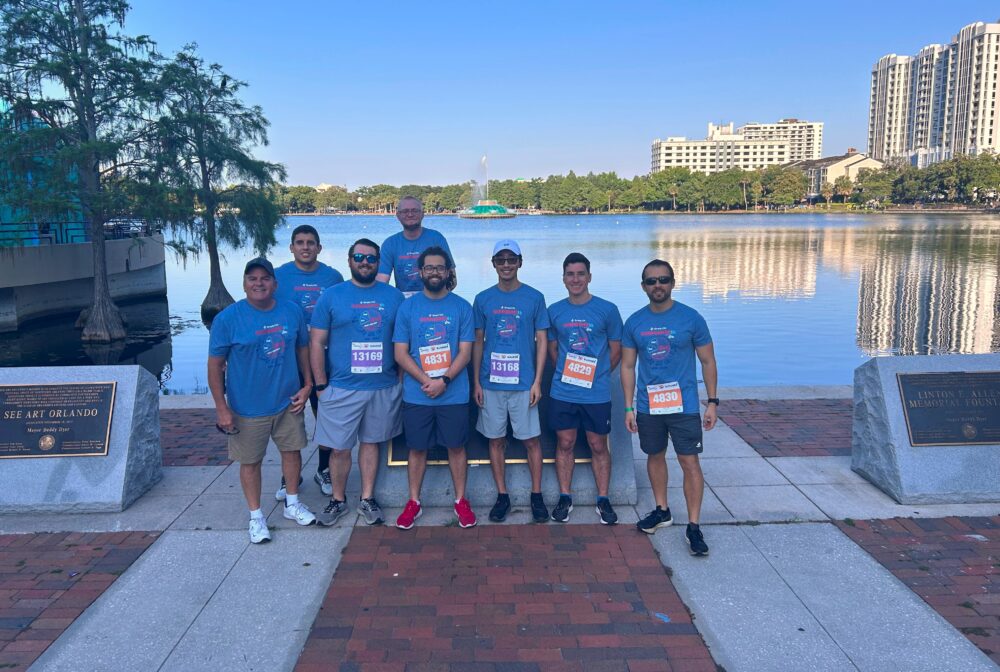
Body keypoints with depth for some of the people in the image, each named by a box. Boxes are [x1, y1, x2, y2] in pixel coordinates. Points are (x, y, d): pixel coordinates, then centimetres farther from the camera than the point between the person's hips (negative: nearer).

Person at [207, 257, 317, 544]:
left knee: (292, 451, 16)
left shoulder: (292, 312, -2)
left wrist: (307, 384, 3)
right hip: (248, 408, -3)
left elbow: (302, 348, 11)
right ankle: (256, 517, 27)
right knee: (250, 461, 9)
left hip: (288, 402, 3)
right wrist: (222, 408, -11)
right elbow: (215, 365, -9)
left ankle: (293, 504, 37)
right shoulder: (228, 319, -12)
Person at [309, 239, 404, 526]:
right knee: (340, 448, 5)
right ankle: (338, 500, 26)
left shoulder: (393, 296, 4)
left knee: (370, 441, 14)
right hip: (342, 388, -1)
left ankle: (367, 499, 28)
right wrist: (321, 385, -5)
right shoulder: (331, 296, -1)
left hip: (384, 386, 2)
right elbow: (316, 342, -1)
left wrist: (402, 378, 3)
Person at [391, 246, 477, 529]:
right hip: (416, 395, 1)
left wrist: (443, 381, -16)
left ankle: (461, 500, 24)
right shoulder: (408, 307, 1)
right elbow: (400, 353, -2)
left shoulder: (461, 307, 0)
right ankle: (413, 502, 25)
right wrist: (425, 381, -15)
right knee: (417, 448, 10)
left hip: (454, 394, 0)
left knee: (456, 446, 9)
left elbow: (465, 352, -3)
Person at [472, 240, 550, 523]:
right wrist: (476, 382, 3)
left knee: (531, 439, 3)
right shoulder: (483, 299, 5)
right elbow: (478, 342, 8)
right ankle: (502, 496, 20)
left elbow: (542, 340, 2)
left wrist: (537, 382, -5)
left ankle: (537, 496, 17)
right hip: (491, 383, 2)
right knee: (496, 440, 8)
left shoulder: (534, 297, 1)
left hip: (524, 383, -1)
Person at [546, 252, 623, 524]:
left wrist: (596, 375, -1)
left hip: (597, 393, -2)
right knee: (565, 443, 10)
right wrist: (564, 372, 3)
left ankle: (603, 500, 22)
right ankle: (565, 498, 23)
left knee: (598, 445, 8)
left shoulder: (607, 310, -4)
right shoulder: (554, 311, 3)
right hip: (562, 392, 2)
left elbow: (616, 350, 2)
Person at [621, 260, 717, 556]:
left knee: (690, 462, -2)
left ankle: (693, 526, 7)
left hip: (684, 405, -3)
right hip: (648, 406, 3)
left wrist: (712, 402, -4)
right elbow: (628, 367, 6)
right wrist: (628, 407, 2)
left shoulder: (691, 318, -6)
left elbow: (708, 362, 0)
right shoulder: (634, 322, 1)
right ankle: (662, 510, 34)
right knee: (655, 456, 16)